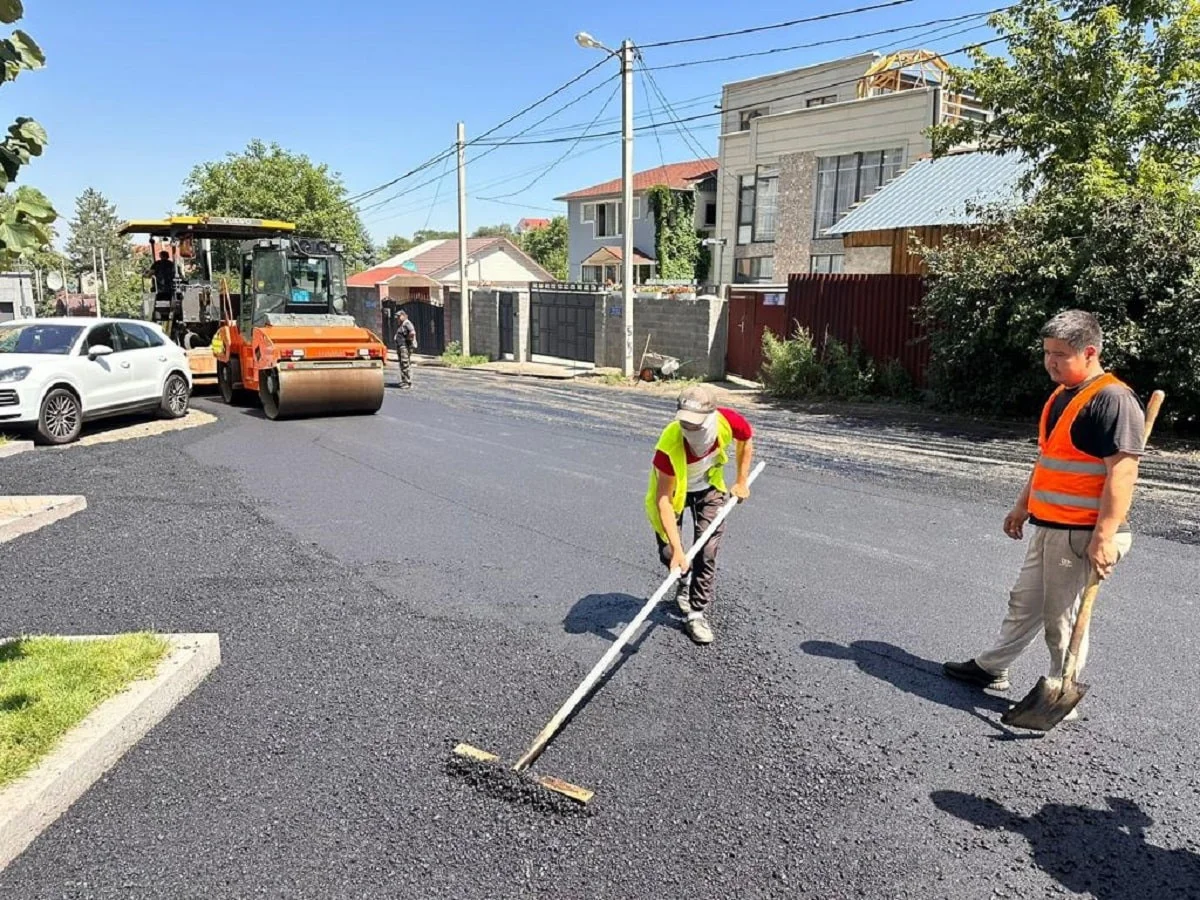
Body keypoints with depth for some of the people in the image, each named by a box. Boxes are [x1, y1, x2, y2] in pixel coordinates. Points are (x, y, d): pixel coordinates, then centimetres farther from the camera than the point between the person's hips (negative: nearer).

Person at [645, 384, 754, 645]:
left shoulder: (728, 421, -33)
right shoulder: (669, 445, -42)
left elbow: (746, 440, -5)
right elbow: (664, 499, -39)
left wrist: (742, 482, -1)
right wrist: (677, 549, -44)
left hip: (708, 487, 2)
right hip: (672, 488, -2)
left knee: (708, 551, -7)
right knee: (668, 552, -1)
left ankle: (697, 613, 8)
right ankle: (685, 581, 34)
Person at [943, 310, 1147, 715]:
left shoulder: (1113, 400, -18)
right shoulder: (1061, 395, 13)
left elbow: (1123, 472, -23)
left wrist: (1105, 536, -26)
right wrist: (1024, 505, 26)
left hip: (1081, 534, -9)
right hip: (1048, 527, 9)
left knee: (1062, 618, 2)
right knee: (1025, 601, 21)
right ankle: (991, 668, 36)